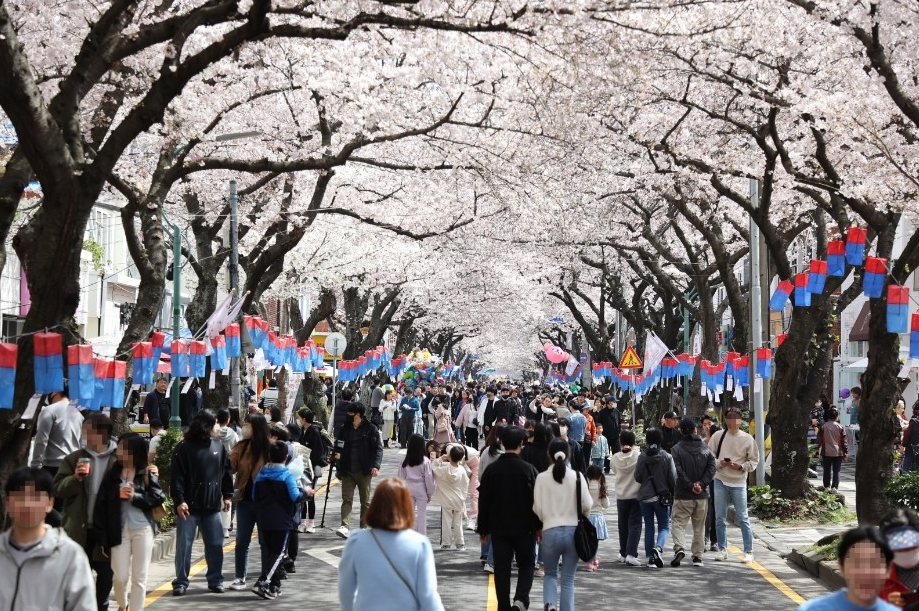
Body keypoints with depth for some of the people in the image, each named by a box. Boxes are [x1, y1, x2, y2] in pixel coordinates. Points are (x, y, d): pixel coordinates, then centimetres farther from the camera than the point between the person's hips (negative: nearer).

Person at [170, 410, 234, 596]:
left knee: (215, 545, 8)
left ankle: (215, 580, 19)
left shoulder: (218, 446, 8)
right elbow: (177, 477, -9)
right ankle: (181, 582, 9)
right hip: (189, 506, -4)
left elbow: (226, 472, 15)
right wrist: (179, 501, -16)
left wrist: (227, 495, 11)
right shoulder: (184, 448, -7)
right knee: (183, 546, 1)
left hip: (212, 506, 4)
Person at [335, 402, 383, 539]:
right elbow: (340, 447, 19)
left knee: (365, 501, 8)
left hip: (364, 471, -3)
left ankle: (364, 528, 17)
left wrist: (376, 465, -17)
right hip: (347, 471, 3)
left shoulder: (370, 429, -5)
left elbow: (378, 448, -6)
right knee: (347, 499, -8)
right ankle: (345, 527, -17)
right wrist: (337, 455, 1)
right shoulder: (345, 429, 7)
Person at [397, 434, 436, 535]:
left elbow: (401, 477, 1)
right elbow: (429, 478, -11)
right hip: (421, 489, -3)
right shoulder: (425, 461, -15)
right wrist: (430, 493, 1)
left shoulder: (405, 461, -5)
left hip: (408, 488, 3)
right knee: (422, 514, 6)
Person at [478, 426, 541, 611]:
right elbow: (536, 500, -6)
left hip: (498, 528, 2)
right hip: (524, 527, -1)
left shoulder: (491, 469, -3)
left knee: (502, 568, 9)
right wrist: (539, 526, 5)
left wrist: (483, 529, 10)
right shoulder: (528, 469, -10)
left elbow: (483, 502, 1)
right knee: (527, 564, 13)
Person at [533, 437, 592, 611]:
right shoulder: (577, 477, -4)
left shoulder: (542, 478, -5)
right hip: (573, 531, 0)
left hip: (550, 531, 0)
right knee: (568, 580, 10)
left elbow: (537, 508, -2)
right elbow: (587, 505, -3)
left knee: (550, 574, 18)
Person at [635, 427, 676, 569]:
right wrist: (672, 493, 8)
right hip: (662, 496, -2)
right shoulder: (667, 457, -10)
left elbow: (637, 477, -3)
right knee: (664, 526, 8)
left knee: (649, 527, 11)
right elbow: (673, 478, -8)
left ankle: (650, 558, 9)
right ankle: (658, 547, -20)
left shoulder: (642, 457, -6)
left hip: (645, 497, 2)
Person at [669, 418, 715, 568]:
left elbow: (678, 471, -14)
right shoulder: (705, 449, 3)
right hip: (702, 495, 3)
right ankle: (698, 556, 14)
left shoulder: (676, 449, -6)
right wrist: (701, 484, -9)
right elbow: (711, 469, -5)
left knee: (678, 522, 2)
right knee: (699, 527, 12)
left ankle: (679, 548, -21)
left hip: (683, 495, -3)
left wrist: (690, 486, -10)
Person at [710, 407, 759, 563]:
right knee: (720, 518, 6)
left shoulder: (747, 438, -1)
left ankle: (748, 551, 7)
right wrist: (719, 463, -13)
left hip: (739, 482, -2)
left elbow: (754, 460, 3)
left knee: (743, 518, 0)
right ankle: (722, 550, 17)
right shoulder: (718, 436, 2)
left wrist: (741, 466, -13)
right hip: (720, 481, 2)